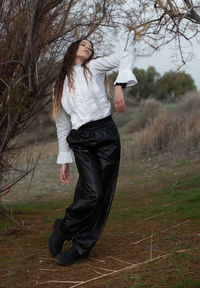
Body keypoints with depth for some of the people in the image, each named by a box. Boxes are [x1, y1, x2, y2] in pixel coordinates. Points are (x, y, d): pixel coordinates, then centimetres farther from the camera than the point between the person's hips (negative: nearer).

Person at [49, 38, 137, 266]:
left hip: (107, 135, 0)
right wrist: (64, 161, 14)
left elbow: (126, 57, -2)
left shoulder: (93, 67, 12)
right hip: (80, 141, 0)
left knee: (102, 195, -2)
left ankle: (81, 246, 10)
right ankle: (63, 229, 6)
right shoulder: (61, 84, 17)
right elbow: (62, 125, 17)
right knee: (93, 192, -17)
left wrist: (119, 87, -18)